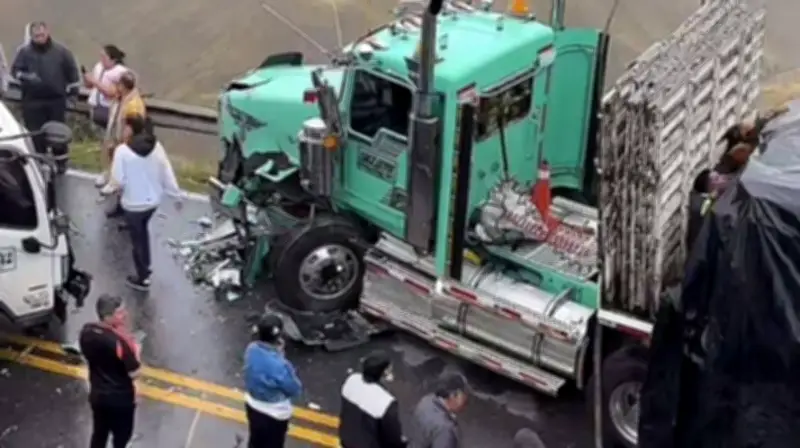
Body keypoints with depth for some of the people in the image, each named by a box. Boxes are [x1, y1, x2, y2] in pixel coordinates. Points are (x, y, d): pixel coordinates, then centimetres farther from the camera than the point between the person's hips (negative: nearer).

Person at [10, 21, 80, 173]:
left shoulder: (60, 50, -1)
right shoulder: (24, 51, -3)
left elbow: (71, 69, 8)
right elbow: (15, 70, -1)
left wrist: (73, 87, 8)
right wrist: (26, 77, -20)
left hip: (56, 98, 0)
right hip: (32, 99, 0)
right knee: (35, 132, 4)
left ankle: (61, 161, 19)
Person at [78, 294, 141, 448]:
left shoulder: (86, 332, -11)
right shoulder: (119, 341, -31)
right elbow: (134, 373, -23)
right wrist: (134, 349, -8)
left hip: (97, 394, 6)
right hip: (120, 398, -6)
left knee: (99, 433, 25)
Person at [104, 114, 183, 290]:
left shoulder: (123, 151, -22)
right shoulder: (156, 146, -8)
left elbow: (118, 181, -20)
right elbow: (167, 173, -3)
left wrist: (108, 189, 2)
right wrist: (177, 195, 8)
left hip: (133, 204, -5)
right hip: (154, 200, 5)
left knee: (137, 238, 13)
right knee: (143, 229, 31)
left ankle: (142, 278, 25)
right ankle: (146, 265, 43)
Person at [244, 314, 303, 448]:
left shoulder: (251, 349, -16)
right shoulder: (278, 365, -37)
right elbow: (295, 390, -20)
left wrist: (276, 352, -12)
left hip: (252, 406, 7)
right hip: (274, 414, -6)